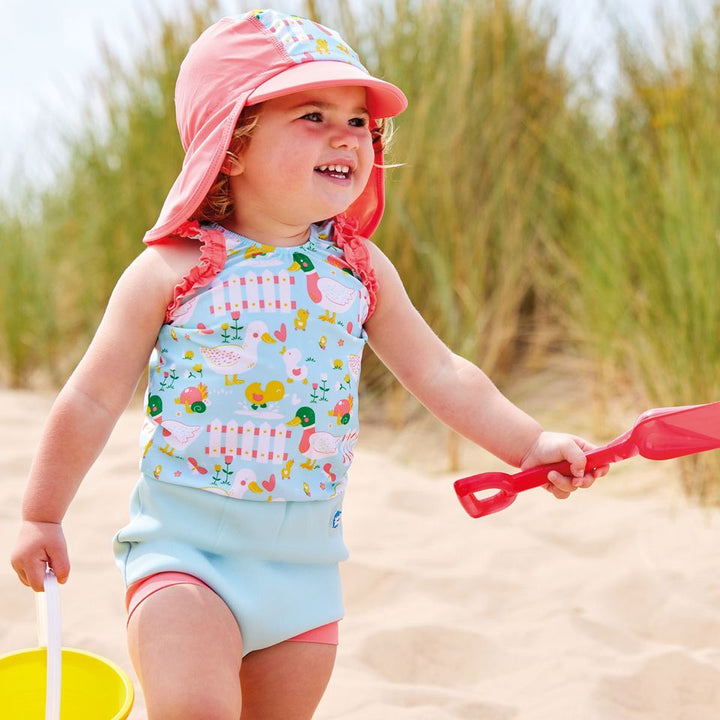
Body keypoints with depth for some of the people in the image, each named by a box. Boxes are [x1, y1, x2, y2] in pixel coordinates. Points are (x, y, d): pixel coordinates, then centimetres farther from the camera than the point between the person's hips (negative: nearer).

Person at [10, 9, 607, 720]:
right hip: (185, 544, -4)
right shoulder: (172, 270, -9)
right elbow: (93, 399, -2)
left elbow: (440, 374, 11)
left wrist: (528, 443, 2)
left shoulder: (360, 269, 3)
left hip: (305, 555, 4)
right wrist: (41, 516, 3)